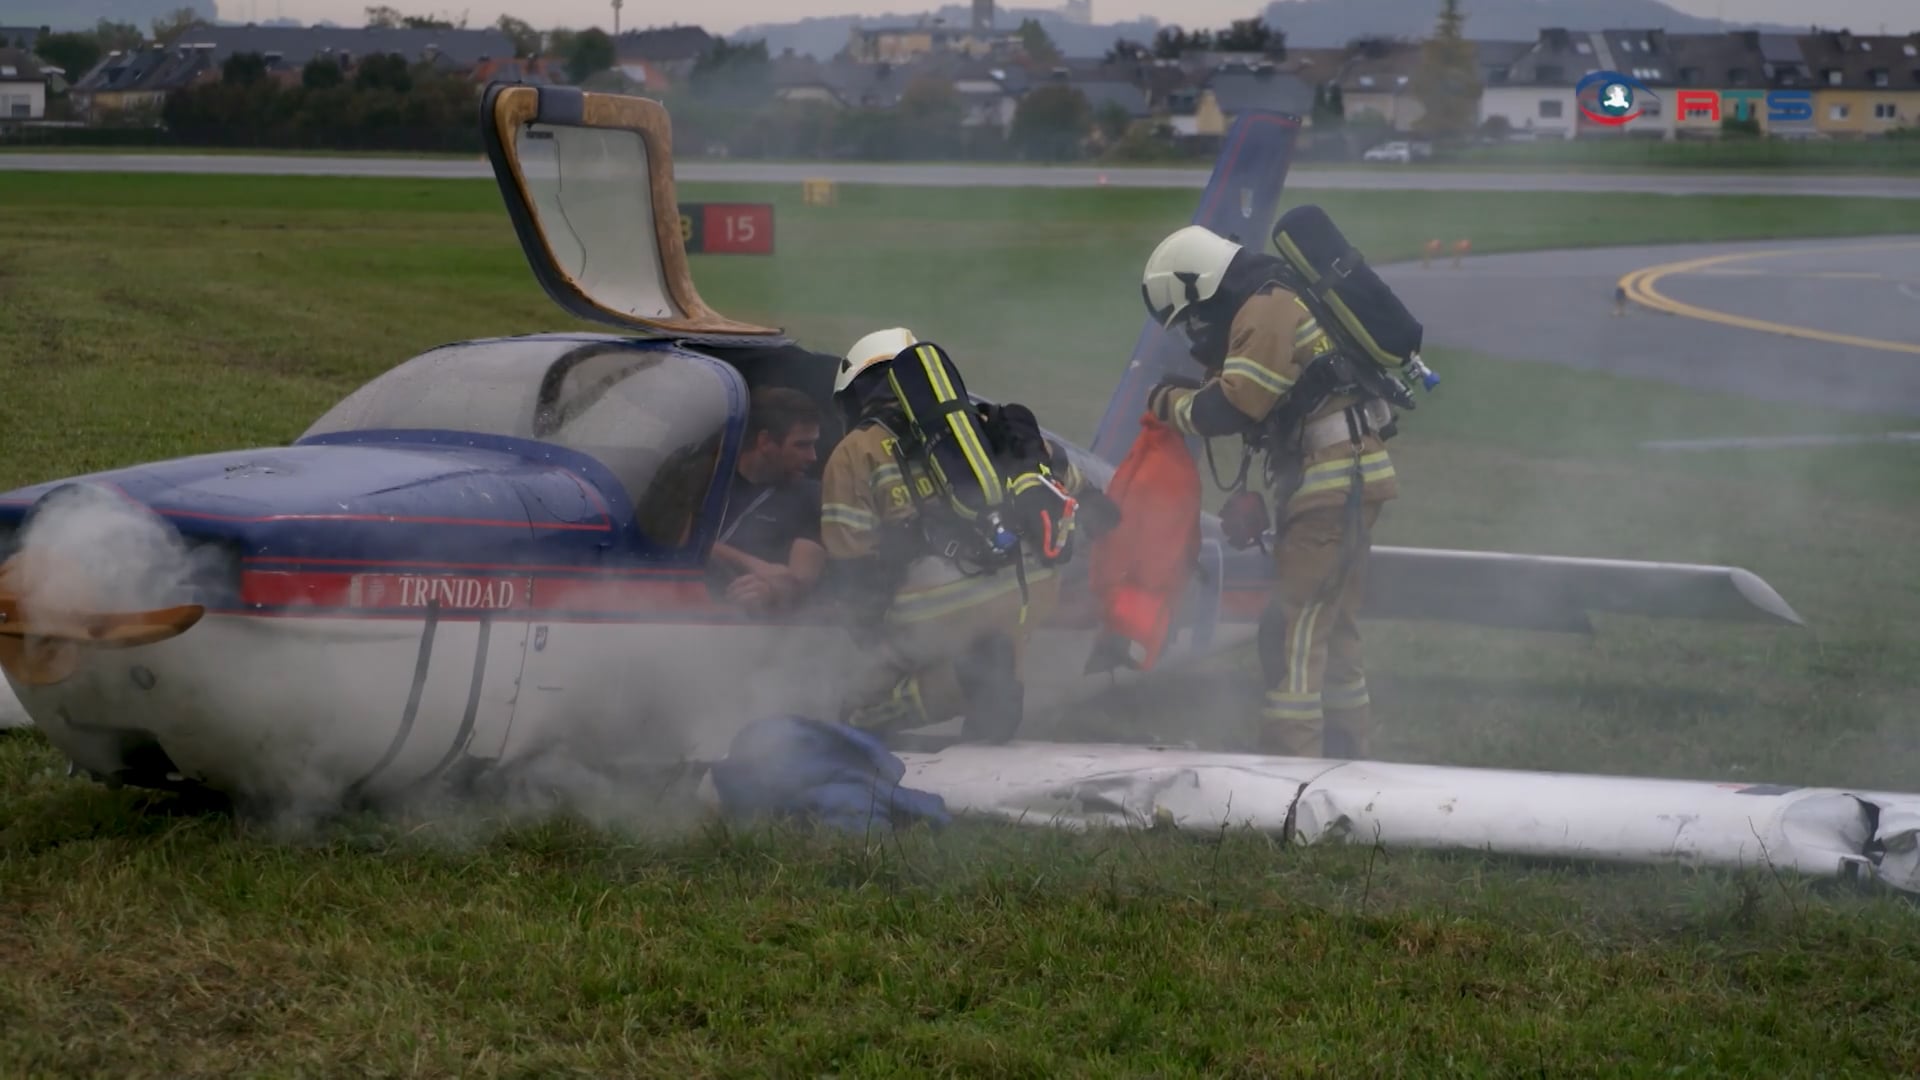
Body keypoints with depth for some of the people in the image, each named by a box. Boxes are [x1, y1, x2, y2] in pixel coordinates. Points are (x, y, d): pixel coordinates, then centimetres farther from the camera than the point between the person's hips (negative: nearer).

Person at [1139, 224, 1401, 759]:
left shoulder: (1266, 310, -13)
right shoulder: (1282, 301, 19)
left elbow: (1229, 410, -18)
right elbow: (1254, 398, 20)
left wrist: (1169, 402, -1)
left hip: (1332, 484, -11)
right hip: (1347, 479, 11)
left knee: (1293, 628, -11)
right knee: (1331, 625, 16)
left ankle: (1292, 761, -13)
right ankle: (1343, 752, 21)